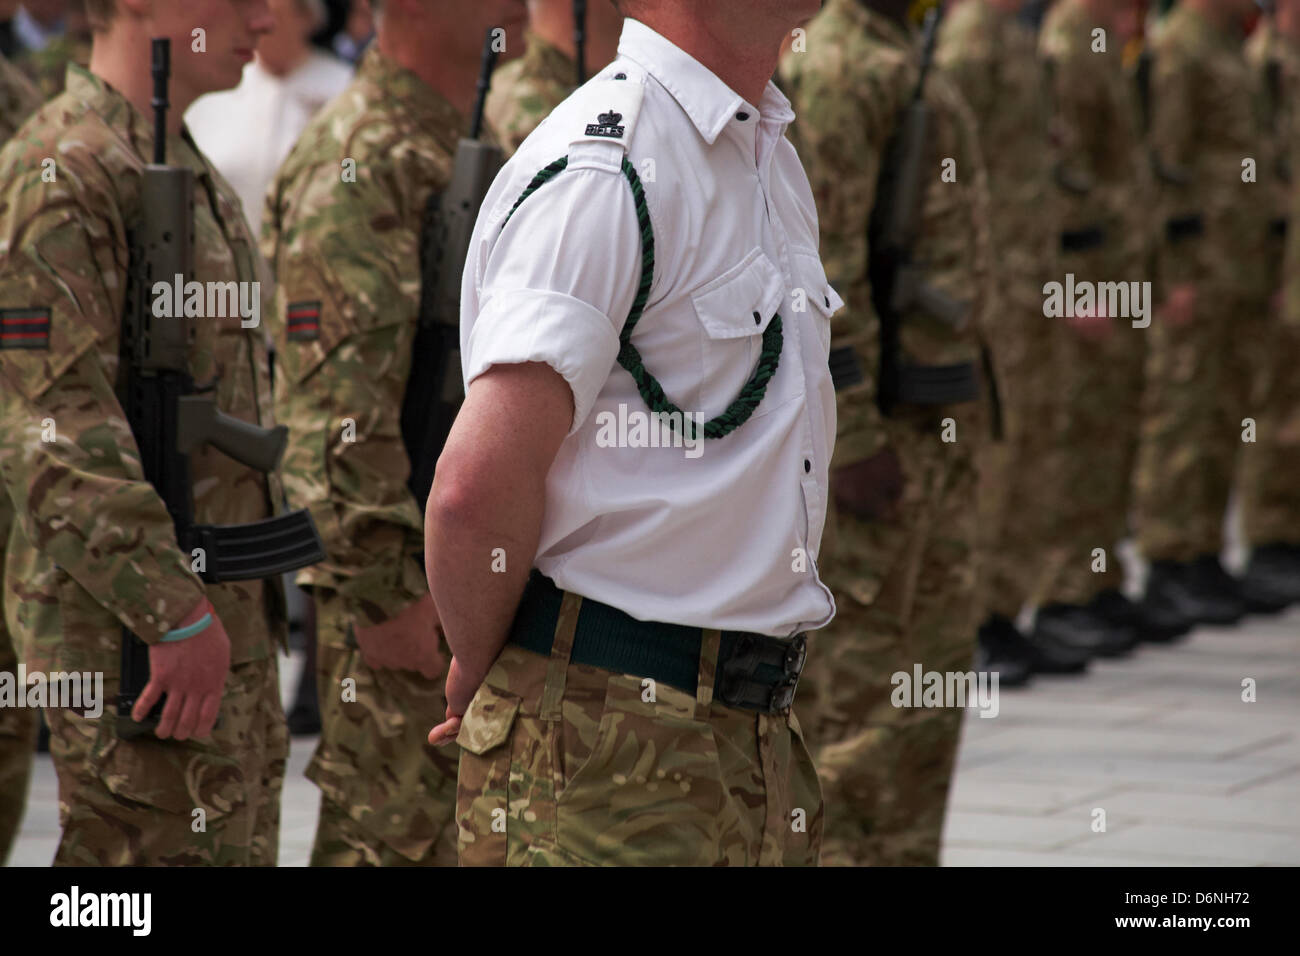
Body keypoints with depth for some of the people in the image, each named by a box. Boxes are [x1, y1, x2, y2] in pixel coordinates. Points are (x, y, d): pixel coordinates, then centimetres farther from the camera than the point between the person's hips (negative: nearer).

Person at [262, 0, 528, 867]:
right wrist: (387, 590, -24)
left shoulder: (467, 147, 15)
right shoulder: (362, 168, -17)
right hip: (401, 577, -10)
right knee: (392, 835, -3)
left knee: (465, 832, 16)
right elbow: (336, 408, -23)